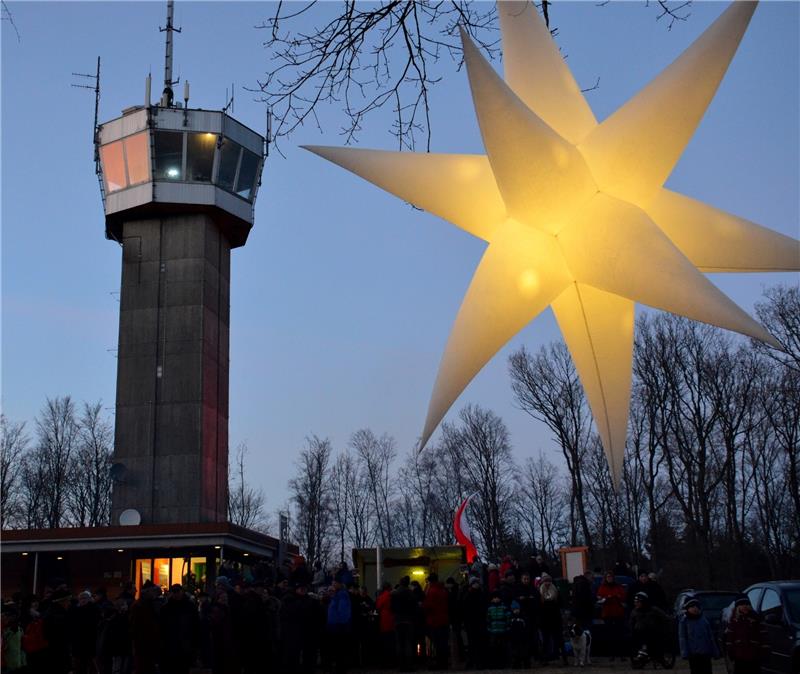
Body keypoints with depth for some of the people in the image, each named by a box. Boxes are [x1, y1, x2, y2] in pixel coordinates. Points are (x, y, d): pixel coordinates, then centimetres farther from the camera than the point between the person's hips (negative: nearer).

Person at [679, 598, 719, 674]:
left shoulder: (704, 619, 7)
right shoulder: (684, 621, -1)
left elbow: (711, 636, 11)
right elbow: (682, 638, -5)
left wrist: (715, 651, 8)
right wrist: (685, 653, -13)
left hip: (706, 652, 3)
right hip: (693, 653, -3)